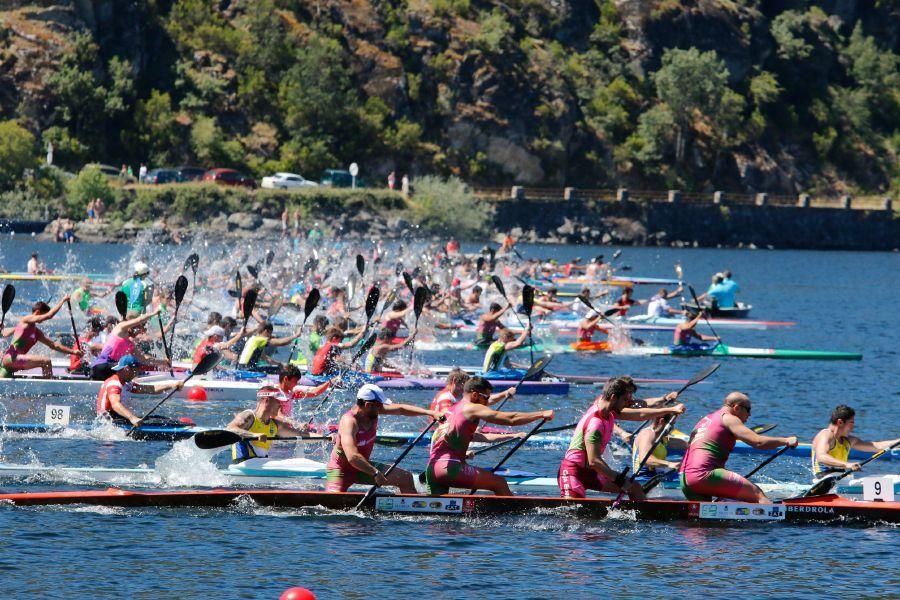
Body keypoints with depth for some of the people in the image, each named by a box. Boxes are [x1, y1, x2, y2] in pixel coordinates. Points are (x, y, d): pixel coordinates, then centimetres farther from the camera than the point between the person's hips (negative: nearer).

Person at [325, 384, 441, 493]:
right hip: (341, 470, -8)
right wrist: (375, 473, -39)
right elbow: (352, 457, -41)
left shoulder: (373, 410, -7)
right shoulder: (349, 421, -31)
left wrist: (430, 413, -3)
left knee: (406, 478, 5)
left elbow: (401, 409, 4)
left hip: (363, 466, 8)